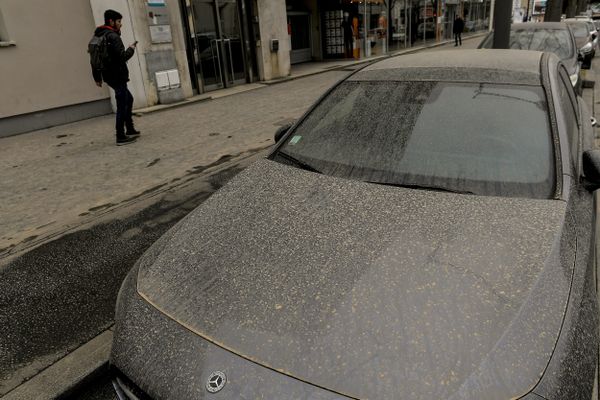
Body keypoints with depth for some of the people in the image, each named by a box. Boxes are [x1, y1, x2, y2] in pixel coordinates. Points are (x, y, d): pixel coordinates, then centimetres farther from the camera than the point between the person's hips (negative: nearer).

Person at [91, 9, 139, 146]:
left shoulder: (98, 36, 14)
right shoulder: (113, 36, -14)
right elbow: (122, 57, -22)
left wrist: (97, 77, 20)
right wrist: (131, 49, -3)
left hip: (109, 75, 10)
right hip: (117, 75, -10)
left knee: (128, 99, 22)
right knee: (122, 106, -4)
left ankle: (130, 130, 25)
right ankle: (121, 137, -1)